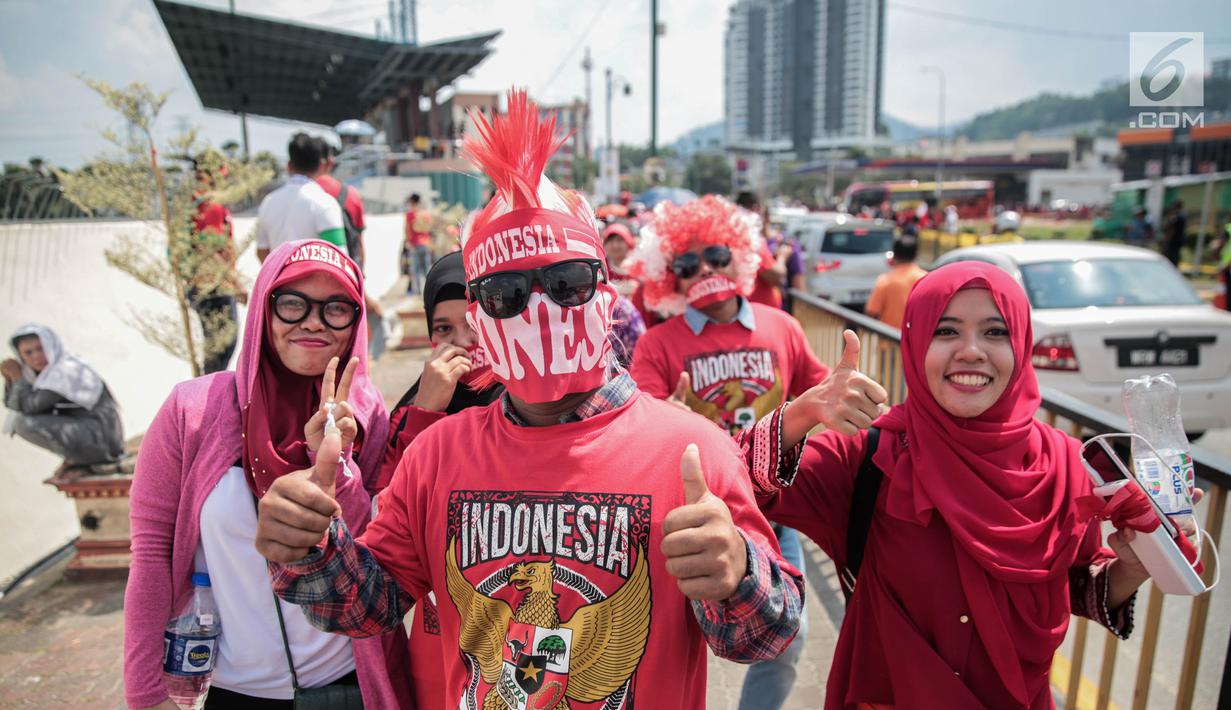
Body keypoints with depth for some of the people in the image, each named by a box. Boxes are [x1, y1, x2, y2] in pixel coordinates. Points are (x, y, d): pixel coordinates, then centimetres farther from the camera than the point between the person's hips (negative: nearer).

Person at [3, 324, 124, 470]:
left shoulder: (68, 369, -15)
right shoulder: (48, 370, 11)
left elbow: (31, 406, -21)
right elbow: (13, 405, 15)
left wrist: (17, 376, -9)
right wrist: (10, 379, 0)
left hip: (101, 440, -10)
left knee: (24, 423, -18)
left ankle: (77, 458, -1)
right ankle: (78, 457, 12)